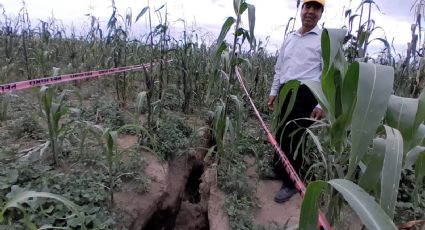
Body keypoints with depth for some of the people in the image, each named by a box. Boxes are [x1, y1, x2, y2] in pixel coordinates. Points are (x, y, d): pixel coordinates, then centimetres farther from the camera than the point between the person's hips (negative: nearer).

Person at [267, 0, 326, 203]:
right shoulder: (289, 38, 15)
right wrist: (274, 92, 13)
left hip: (306, 95, -6)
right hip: (286, 92, 6)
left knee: (293, 139, -2)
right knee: (280, 135, 13)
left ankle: (290, 183, 15)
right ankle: (278, 171, 34)